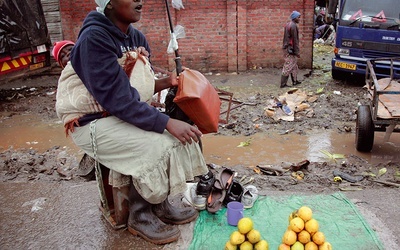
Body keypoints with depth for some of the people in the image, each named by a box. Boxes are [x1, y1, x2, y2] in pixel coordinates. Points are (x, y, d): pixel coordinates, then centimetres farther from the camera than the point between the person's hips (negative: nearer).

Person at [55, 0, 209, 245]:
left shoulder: (137, 38, 2)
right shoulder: (94, 38, -22)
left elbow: (139, 87, 8)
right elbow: (117, 98, -29)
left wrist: (167, 82, -11)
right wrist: (168, 123, -31)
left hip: (126, 113, 8)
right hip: (91, 122, -8)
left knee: (182, 132, -5)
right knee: (156, 146, -24)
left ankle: (159, 204, 9)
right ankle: (141, 217, 1)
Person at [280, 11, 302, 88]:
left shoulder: (288, 25, 14)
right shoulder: (293, 26, -15)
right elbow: (295, 40, -18)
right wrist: (297, 52, -17)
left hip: (287, 48, 10)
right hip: (291, 49, -10)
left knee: (294, 66, 18)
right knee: (288, 66, -5)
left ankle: (295, 81, 26)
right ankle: (283, 83, -2)